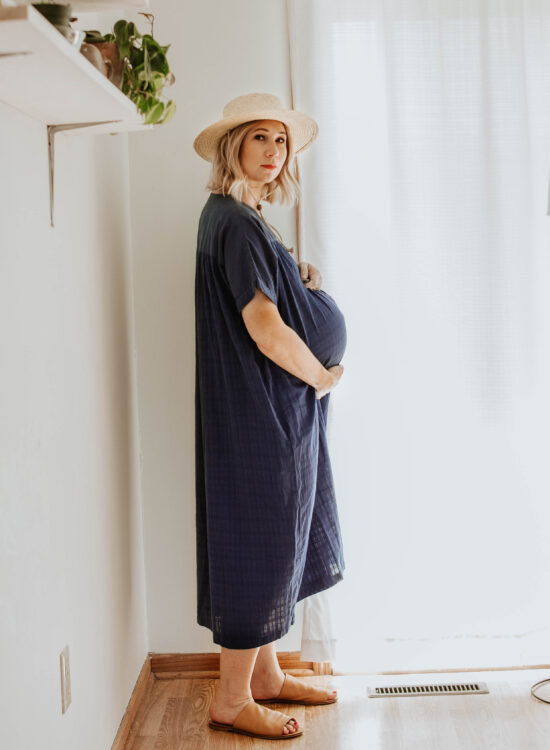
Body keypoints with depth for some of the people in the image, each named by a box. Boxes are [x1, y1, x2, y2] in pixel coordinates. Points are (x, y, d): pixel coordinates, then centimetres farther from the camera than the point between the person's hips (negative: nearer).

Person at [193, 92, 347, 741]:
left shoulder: (244, 218, 15)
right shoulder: (233, 221, -16)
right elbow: (263, 326, -23)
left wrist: (303, 286, 1)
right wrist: (322, 376, -9)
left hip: (277, 411, 10)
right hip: (257, 413, -10)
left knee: (273, 542, 16)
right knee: (258, 543, -2)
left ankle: (265, 673, 30)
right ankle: (232, 700, 11)